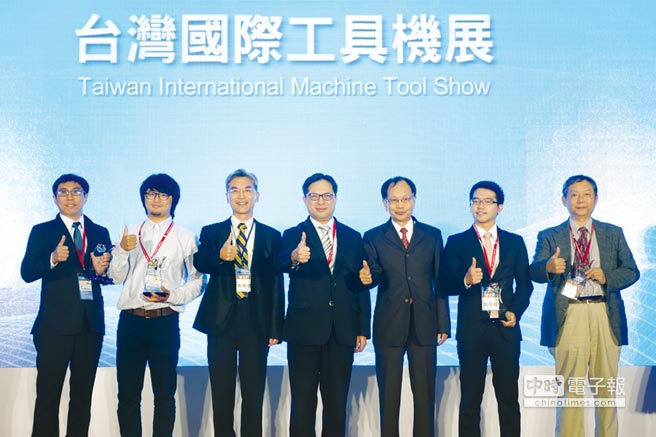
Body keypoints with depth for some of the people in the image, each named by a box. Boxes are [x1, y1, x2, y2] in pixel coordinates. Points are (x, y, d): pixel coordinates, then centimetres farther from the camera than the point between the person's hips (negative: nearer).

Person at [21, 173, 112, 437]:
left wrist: (102, 269, -9)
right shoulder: (42, 232, 3)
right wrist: (53, 259, -25)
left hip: (91, 324, 3)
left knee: (83, 393, 11)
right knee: (48, 393, 0)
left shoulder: (100, 233, 12)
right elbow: (27, 273, -7)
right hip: (55, 324, -3)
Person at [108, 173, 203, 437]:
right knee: (128, 391, 8)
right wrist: (123, 250, -10)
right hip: (130, 321, 2)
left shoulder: (185, 238, 5)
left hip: (165, 322, -2)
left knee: (165, 393, 5)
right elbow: (116, 277, 7)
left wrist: (173, 296, -14)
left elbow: (197, 282, 2)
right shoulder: (129, 234, 12)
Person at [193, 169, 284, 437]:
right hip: (221, 319, 0)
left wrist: (276, 328, -1)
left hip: (257, 321, 0)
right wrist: (220, 256, -32)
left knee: (254, 393, 5)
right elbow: (199, 263, -11)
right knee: (221, 392, 8)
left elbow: (276, 284, 4)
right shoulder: (211, 232, 8)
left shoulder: (272, 236, 7)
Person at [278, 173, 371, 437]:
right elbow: (283, 263, -21)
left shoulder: (353, 237, 9)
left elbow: (361, 286, 9)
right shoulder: (293, 235, 1)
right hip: (305, 330, -2)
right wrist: (295, 258, -45)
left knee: (337, 402, 10)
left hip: (342, 332, 3)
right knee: (303, 402, 5)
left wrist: (363, 330, 5)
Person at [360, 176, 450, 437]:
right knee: (388, 394, 7)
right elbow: (374, 275, -6)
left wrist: (443, 324, 4)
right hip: (388, 326, -1)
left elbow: (440, 282, 7)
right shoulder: (373, 237, 4)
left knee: (425, 393, 8)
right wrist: (367, 277, -30)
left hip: (424, 325, 1)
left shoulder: (432, 235, 7)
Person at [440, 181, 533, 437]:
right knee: (470, 399, 5)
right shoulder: (457, 242, 4)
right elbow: (446, 286, -2)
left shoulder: (515, 242, 10)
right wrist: (466, 280, -22)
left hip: (506, 328, 2)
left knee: (509, 398, 6)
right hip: (472, 329, -1)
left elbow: (525, 284, 11)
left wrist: (515, 312, -5)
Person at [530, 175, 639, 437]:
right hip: (568, 317, -2)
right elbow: (534, 272, -5)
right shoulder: (549, 236, 9)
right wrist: (548, 267, -28)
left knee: (606, 387, 8)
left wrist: (607, 276, -9)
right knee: (570, 389, -1)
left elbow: (631, 271, 11)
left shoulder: (614, 234, 15)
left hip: (605, 316, 2)